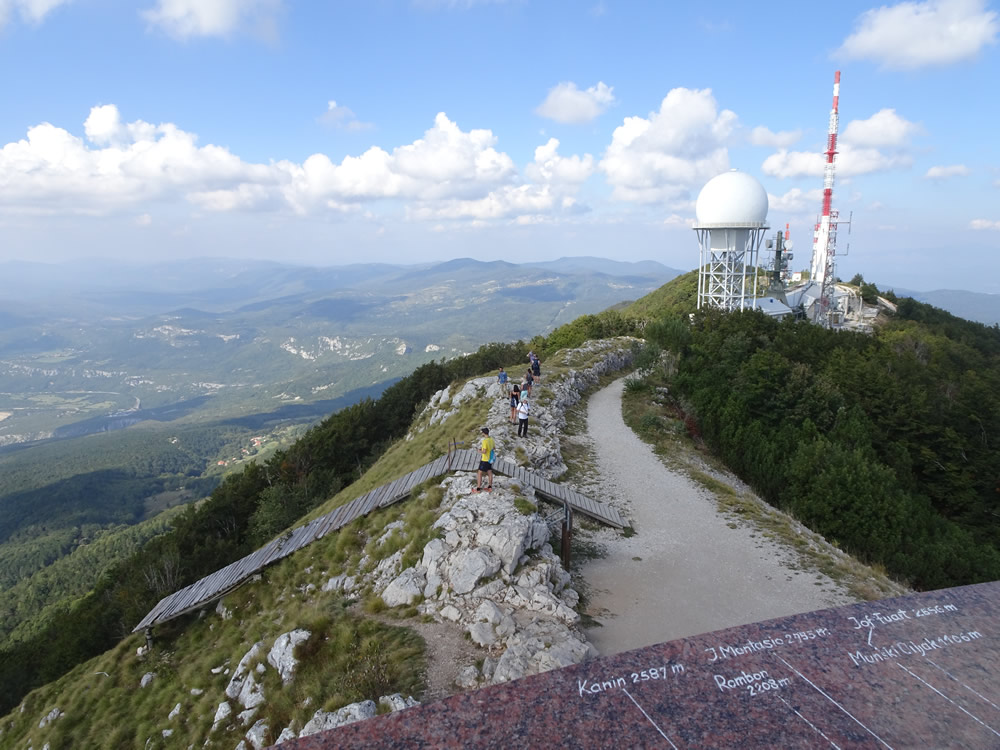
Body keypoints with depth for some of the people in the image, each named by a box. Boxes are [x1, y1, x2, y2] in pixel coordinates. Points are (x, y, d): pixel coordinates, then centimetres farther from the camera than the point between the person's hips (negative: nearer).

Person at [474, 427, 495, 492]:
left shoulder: (484, 441, -23)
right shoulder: (491, 439, 1)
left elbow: (484, 451, -27)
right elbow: (494, 448, 14)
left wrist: (480, 451, -8)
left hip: (485, 459, -8)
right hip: (490, 459, 8)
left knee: (479, 473, 2)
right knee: (490, 472, 16)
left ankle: (478, 488, 5)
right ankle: (490, 486, 25)